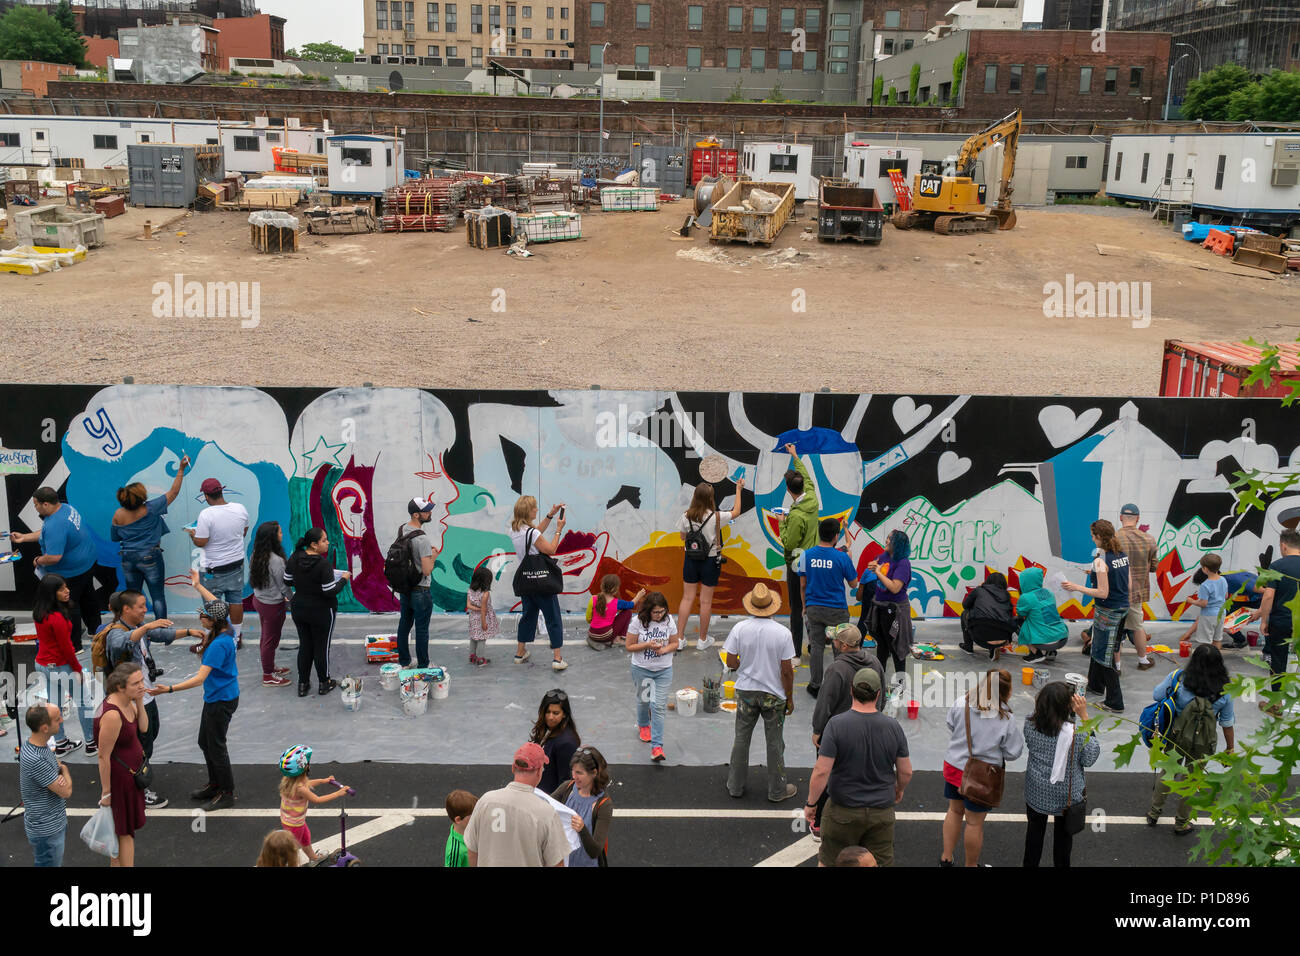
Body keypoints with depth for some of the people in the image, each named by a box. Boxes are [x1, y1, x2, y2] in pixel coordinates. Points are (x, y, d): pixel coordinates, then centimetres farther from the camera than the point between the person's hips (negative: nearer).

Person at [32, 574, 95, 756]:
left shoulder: (39, 613, -2)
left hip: (42, 664, 8)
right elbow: (66, 648, -22)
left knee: (54, 704, 18)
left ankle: (61, 745, 31)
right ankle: (91, 743, 20)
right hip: (60, 666, -8)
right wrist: (78, 669, -9)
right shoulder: (57, 618, -28)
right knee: (83, 702, 9)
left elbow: (41, 639, 9)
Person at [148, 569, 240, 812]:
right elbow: (217, 603, 20)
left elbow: (200, 678, -32)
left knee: (216, 746, 3)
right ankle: (215, 784, 36)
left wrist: (169, 689, -35)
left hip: (221, 700, -10)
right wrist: (198, 586, 30)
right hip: (216, 697, 10)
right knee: (205, 742, 21)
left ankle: (227, 793, 17)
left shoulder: (219, 644, -30)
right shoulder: (225, 627, -3)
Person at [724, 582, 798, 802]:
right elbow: (786, 671, -12)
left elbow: (731, 662, -6)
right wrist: (790, 699, 0)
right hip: (774, 693, -2)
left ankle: (735, 786, 26)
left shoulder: (740, 628, -11)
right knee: (775, 743, 11)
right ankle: (777, 790, 22)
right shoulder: (782, 633, -16)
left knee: (741, 738, 15)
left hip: (746, 691, 2)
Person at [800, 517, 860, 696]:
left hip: (813, 608, 3)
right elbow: (853, 584, -1)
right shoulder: (842, 557, -13)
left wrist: (805, 606, 17)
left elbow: (802, 585, 4)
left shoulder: (806, 555, -4)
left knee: (816, 646, 11)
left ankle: (815, 686, 16)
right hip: (836, 610, -3)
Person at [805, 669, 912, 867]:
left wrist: (811, 803, -6)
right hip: (881, 812, 2)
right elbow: (906, 772, 0)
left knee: (828, 861, 16)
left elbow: (821, 771, -19)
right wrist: (899, 789, 21)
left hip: (843, 811, -2)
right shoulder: (893, 727, -8)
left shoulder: (836, 724, -18)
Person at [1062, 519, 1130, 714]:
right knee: (1098, 646, 26)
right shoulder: (1123, 555, 2)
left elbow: (1103, 593, -23)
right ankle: (1095, 684, 44)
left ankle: (1115, 703, 7)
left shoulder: (1101, 561, -23)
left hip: (1108, 613, -9)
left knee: (1105, 654, 2)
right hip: (1123, 608, 9)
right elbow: (1128, 584, 9)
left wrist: (1076, 587, -15)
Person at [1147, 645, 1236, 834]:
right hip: (1202, 745, 0)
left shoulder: (1177, 678, -19)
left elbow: (1156, 695, -7)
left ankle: (1154, 813, 40)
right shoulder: (1223, 692, -16)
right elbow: (1228, 724, -7)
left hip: (1175, 738, 0)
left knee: (1166, 773, 23)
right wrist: (1230, 749, 6)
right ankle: (1181, 823, 36)